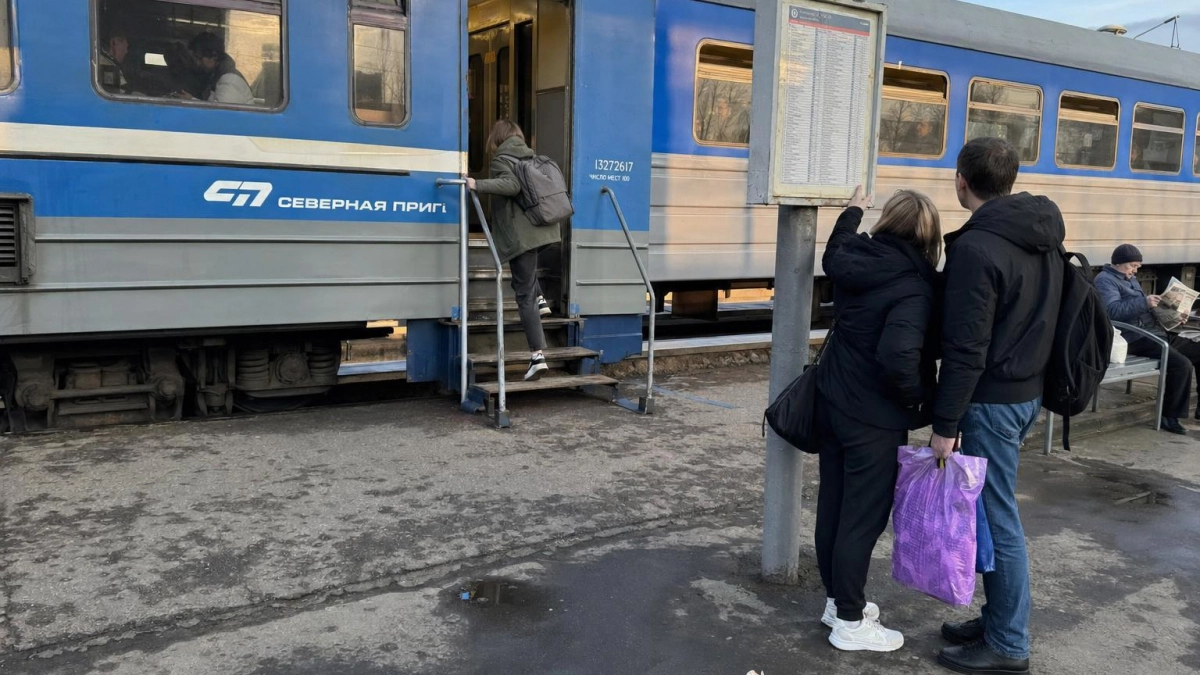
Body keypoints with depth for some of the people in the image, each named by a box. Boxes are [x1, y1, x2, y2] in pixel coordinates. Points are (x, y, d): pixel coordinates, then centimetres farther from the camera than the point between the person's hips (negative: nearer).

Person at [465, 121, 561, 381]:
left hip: (522, 234, -7)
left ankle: (538, 356, -9)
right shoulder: (531, 156, 16)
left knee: (524, 294, -4)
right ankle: (539, 299, 18)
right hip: (543, 229, 7)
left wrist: (478, 185, -23)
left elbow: (511, 185, -22)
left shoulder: (502, 159, -4)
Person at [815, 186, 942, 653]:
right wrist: (918, 399, -14)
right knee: (864, 516, 4)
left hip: (832, 401, 8)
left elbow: (832, 256, 25)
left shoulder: (858, 258, -1)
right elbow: (898, 356, -33)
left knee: (833, 505, 16)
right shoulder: (915, 286, -21)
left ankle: (837, 599, 33)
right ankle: (850, 622, 16)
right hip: (874, 417, -8)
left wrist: (852, 211, 40)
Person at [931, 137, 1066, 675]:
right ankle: (998, 618, 30)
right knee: (994, 511, 18)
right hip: (1030, 390, 9)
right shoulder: (1046, 235, 8)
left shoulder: (977, 247, -21)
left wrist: (945, 423, -16)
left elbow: (965, 349, -22)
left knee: (997, 518, 1)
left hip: (994, 400, -9)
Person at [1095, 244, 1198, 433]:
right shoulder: (1105, 280, -6)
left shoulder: (1131, 280, 25)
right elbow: (1113, 311, -23)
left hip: (1155, 332, 10)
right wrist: (1144, 302, -29)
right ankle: (1169, 416, -14)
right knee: (1182, 364, -26)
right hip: (1136, 338, -10)